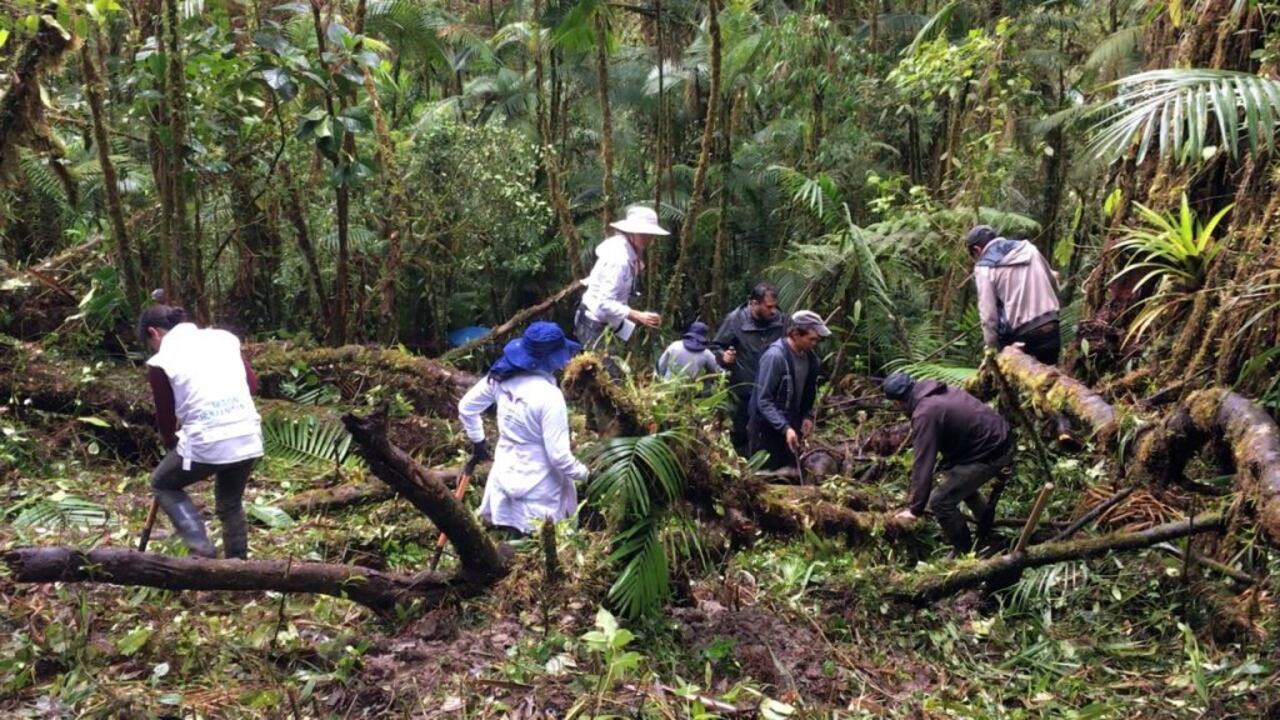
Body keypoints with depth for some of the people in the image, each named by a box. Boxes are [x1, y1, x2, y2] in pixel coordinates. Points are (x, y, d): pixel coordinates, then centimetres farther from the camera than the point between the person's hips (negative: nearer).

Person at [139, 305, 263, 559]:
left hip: (206, 443, -5)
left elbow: (165, 416, 10)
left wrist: (173, 445, 28)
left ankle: (202, 551, 10)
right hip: (249, 438, 5)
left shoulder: (161, 361, 2)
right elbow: (252, 383, 14)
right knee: (231, 504, 26)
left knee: (163, 484, 23)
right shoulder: (223, 337, 13)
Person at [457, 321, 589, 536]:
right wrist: (585, 474, -5)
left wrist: (477, 441, 22)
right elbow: (559, 456, -22)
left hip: (505, 477, 7)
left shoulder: (502, 376, -5)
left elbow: (466, 407, 9)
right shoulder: (549, 396, -26)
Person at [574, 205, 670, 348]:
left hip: (603, 323, 10)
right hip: (596, 325, -10)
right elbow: (605, 304, -33)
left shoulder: (627, 252, 1)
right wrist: (638, 316, -36)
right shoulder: (619, 258, -28)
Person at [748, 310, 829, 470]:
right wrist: (784, 428, -30)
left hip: (791, 427, 7)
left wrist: (808, 415, 0)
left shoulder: (810, 357, 0)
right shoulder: (775, 356, -23)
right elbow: (763, 400, -24)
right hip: (767, 429, -7)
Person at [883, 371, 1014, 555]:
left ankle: (966, 553, 11)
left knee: (941, 502, -6)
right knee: (959, 478, 33)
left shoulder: (925, 413, -21)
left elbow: (923, 463, -20)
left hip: (990, 453, -10)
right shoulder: (937, 391, 7)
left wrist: (915, 508, -14)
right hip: (999, 436, 10)